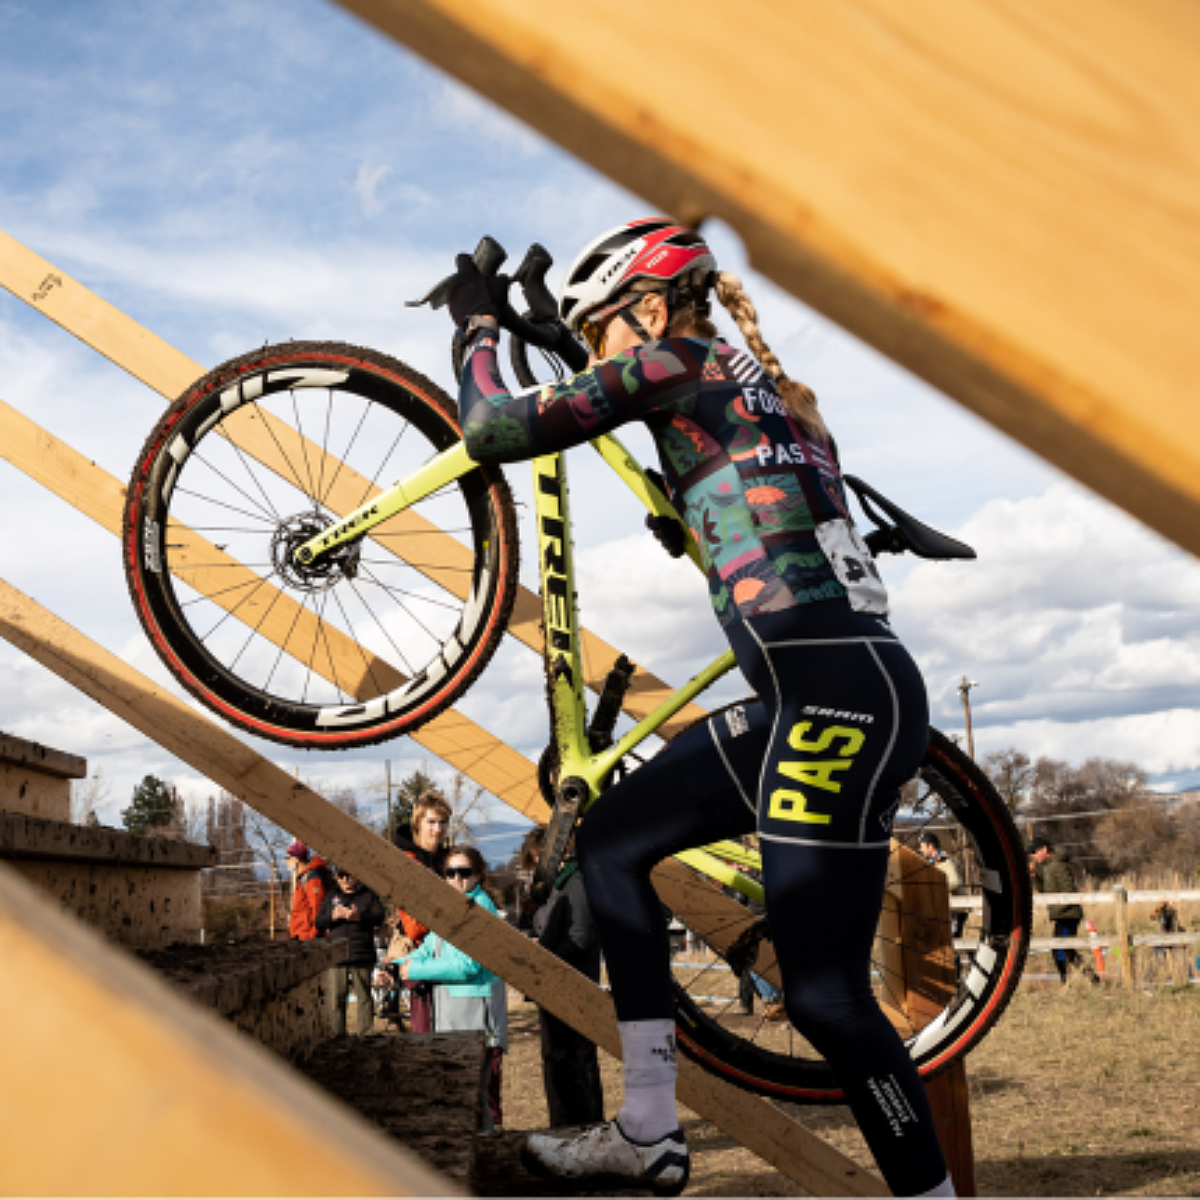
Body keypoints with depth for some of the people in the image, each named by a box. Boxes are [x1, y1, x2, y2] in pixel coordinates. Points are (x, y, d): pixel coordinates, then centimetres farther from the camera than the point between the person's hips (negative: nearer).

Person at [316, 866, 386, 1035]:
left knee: (363, 996, -1)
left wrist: (359, 917, -20)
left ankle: (364, 1034, 4)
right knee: (337, 996, 2)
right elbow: (318, 923, 10)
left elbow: (379, 917, -3)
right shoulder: (331, 897, 17)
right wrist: (333, 917, -10)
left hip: (362, 956, -2)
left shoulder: (369, 895, 10)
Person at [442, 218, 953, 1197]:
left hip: (840, 693, -10)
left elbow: (493, 431, -3)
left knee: (825, 996, -5)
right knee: (613, 838, 16)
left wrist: (478, 324, 14)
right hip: (828, 688, 10)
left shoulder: (673, 363, -2)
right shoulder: (766, 388, 23)